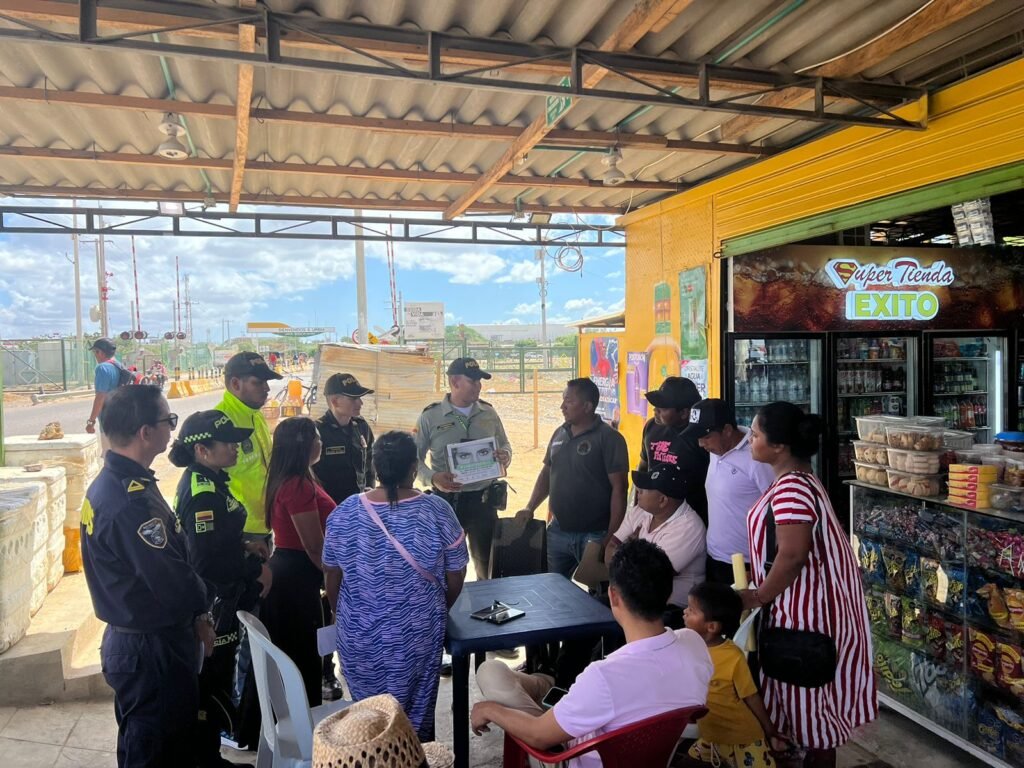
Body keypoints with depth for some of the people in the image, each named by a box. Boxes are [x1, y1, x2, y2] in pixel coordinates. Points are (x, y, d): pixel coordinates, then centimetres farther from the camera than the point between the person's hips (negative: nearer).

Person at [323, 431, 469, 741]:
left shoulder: (345, 512, -10)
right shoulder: (437, 510, -14)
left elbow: (332, 576, 1)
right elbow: (456, 576, -5)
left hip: (359, 631, 2)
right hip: (417, 631, -1)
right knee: (416, 711, 17)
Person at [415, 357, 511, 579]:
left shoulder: (489, 413, 4)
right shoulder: (430, 416, -6)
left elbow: (505, 445, 16)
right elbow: (414, 457, -3)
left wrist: (505, 456, -8)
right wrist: (433, 478, -21)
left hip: (483, 500, 3)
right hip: (447, 501, -2)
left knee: (487, 562, 13)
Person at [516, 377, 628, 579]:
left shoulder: (609, 438, -11)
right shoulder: (559, 434, 8)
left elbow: (618, 488, -13)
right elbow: (546, 474, 17)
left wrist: (612, 537, -16)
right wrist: (530, 508, 5)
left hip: (594, 535, -6)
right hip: (557, 532, 6)